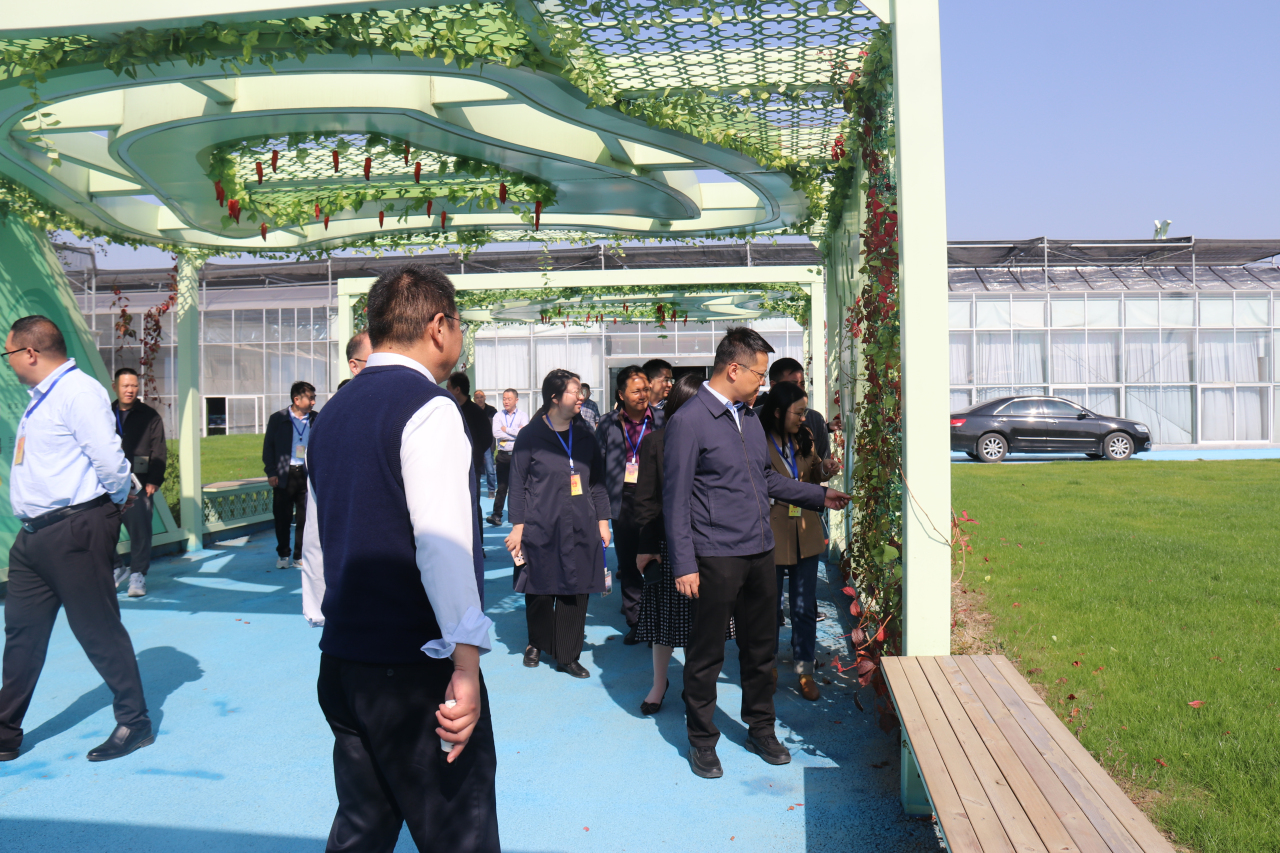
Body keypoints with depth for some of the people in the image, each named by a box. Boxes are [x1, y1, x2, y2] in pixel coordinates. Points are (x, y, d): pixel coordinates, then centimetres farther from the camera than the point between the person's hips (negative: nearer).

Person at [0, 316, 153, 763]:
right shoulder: (41, 398, 16)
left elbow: (109, 460, -22)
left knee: (98, 629, -1)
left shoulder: (79, 391, -15)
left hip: (76, 529, -10)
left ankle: (134, 724, 12)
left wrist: (118, 500, -6)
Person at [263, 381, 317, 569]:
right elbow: (268, 446, 5)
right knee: (282, 518, 7)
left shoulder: (317, 419, 6)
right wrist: (271, 472, -2)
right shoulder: (277, 419, 3)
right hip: (284, 475, -1)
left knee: (305, 518, 2)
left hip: (307, 474, 1)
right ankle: (283, 555, 23)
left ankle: (300, 557, 14)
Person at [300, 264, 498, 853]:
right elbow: (442, 544, -23)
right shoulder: (429, 410, -13)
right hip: (416, 667, -8)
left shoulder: (333, 413, 12)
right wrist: (467, 660, -22)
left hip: (342, 660, 9)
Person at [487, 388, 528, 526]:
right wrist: (515, 433, -10)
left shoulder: (523, 416, 4)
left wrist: (506, 430, -6)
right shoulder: (498, 416, 9)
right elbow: (496, 433, -7)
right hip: (503, 454, 1)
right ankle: (496, 514, 0)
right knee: (501, 486, 0)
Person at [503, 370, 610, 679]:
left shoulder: (585, 436, 8)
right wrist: (517, 526, -5)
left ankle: (568, 656, 16)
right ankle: (537, 644, 32)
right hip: (540, 528, -3)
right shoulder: (530, 436, -3)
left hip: (580, 528, 3)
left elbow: (597, 482, 12)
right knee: (540, 592, 7)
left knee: (575, 593, 4)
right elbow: (517, 484, -1)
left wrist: (602, 520, 8)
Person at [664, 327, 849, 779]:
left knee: (761, 647, 16)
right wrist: (684, 565, -14)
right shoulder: (688, 422, -12)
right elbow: (675, 499, -12)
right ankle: (701, 741, 22)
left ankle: (761, 729, 34)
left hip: (760, 551, 7)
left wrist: (820, 495, 21)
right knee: (706, 654, 6)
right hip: (716, 558, -7)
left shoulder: (749, 416, 13)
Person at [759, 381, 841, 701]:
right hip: (771, 535, -5)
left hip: (805, 534, 5)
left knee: (805, 607, 9)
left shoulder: (804, 438, 6)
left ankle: (805, 671, 21)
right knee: (769, 606, 11)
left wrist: (824, 469, -1)